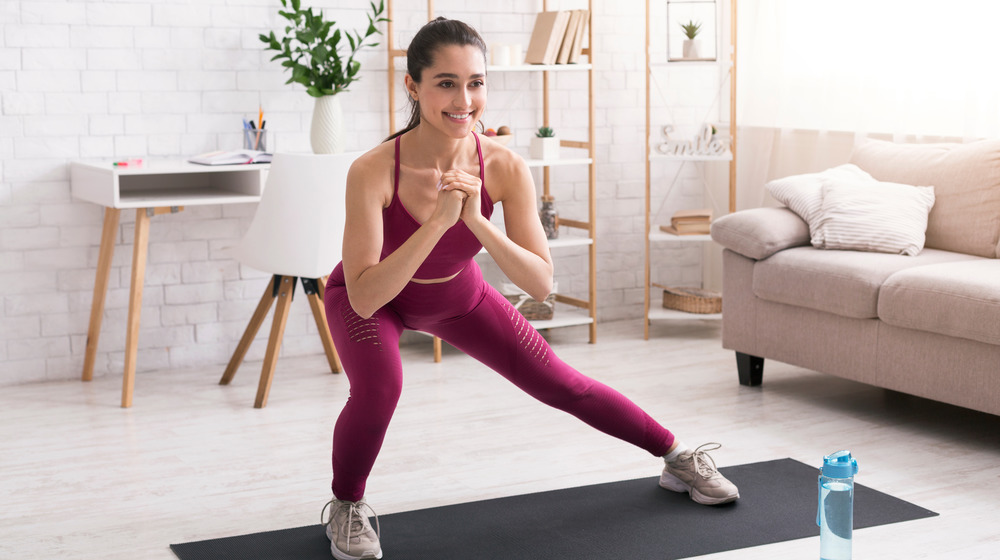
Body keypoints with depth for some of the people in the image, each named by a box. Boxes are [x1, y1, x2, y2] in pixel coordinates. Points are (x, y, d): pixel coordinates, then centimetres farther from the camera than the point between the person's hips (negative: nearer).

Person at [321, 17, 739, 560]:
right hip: (372, 296, -3)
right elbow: (364, 298, -40)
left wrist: (477, 221, -43)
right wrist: (439, 220, -49)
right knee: (379, 386, -32)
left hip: (459, 295, 3)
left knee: (562, 385, 7)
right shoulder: (373, 171, -37)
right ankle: (346, 505, -2)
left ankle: (679, 457, 29)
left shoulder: (504, 169, -28)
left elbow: (540, 283, -28)